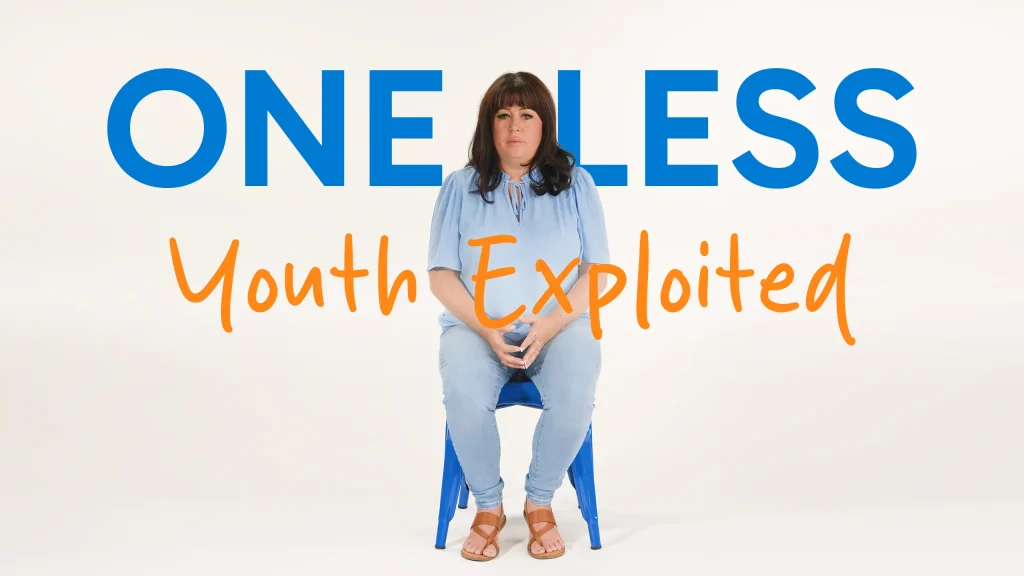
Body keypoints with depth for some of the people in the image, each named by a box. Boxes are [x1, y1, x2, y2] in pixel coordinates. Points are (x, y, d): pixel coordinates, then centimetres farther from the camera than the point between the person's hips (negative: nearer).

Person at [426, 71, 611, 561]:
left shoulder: (574, 183, 7)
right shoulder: (460, 186, 7)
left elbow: (596, 271, 1)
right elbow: (442, 276, 2)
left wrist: (550, 324, -15)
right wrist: (485, 327, -15)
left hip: (560, 325, 0)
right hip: (477, 327, 0)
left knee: (575, 395, -32)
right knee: (463, 396, -32)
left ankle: (540, 503, -6)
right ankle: (488, 506, -7)